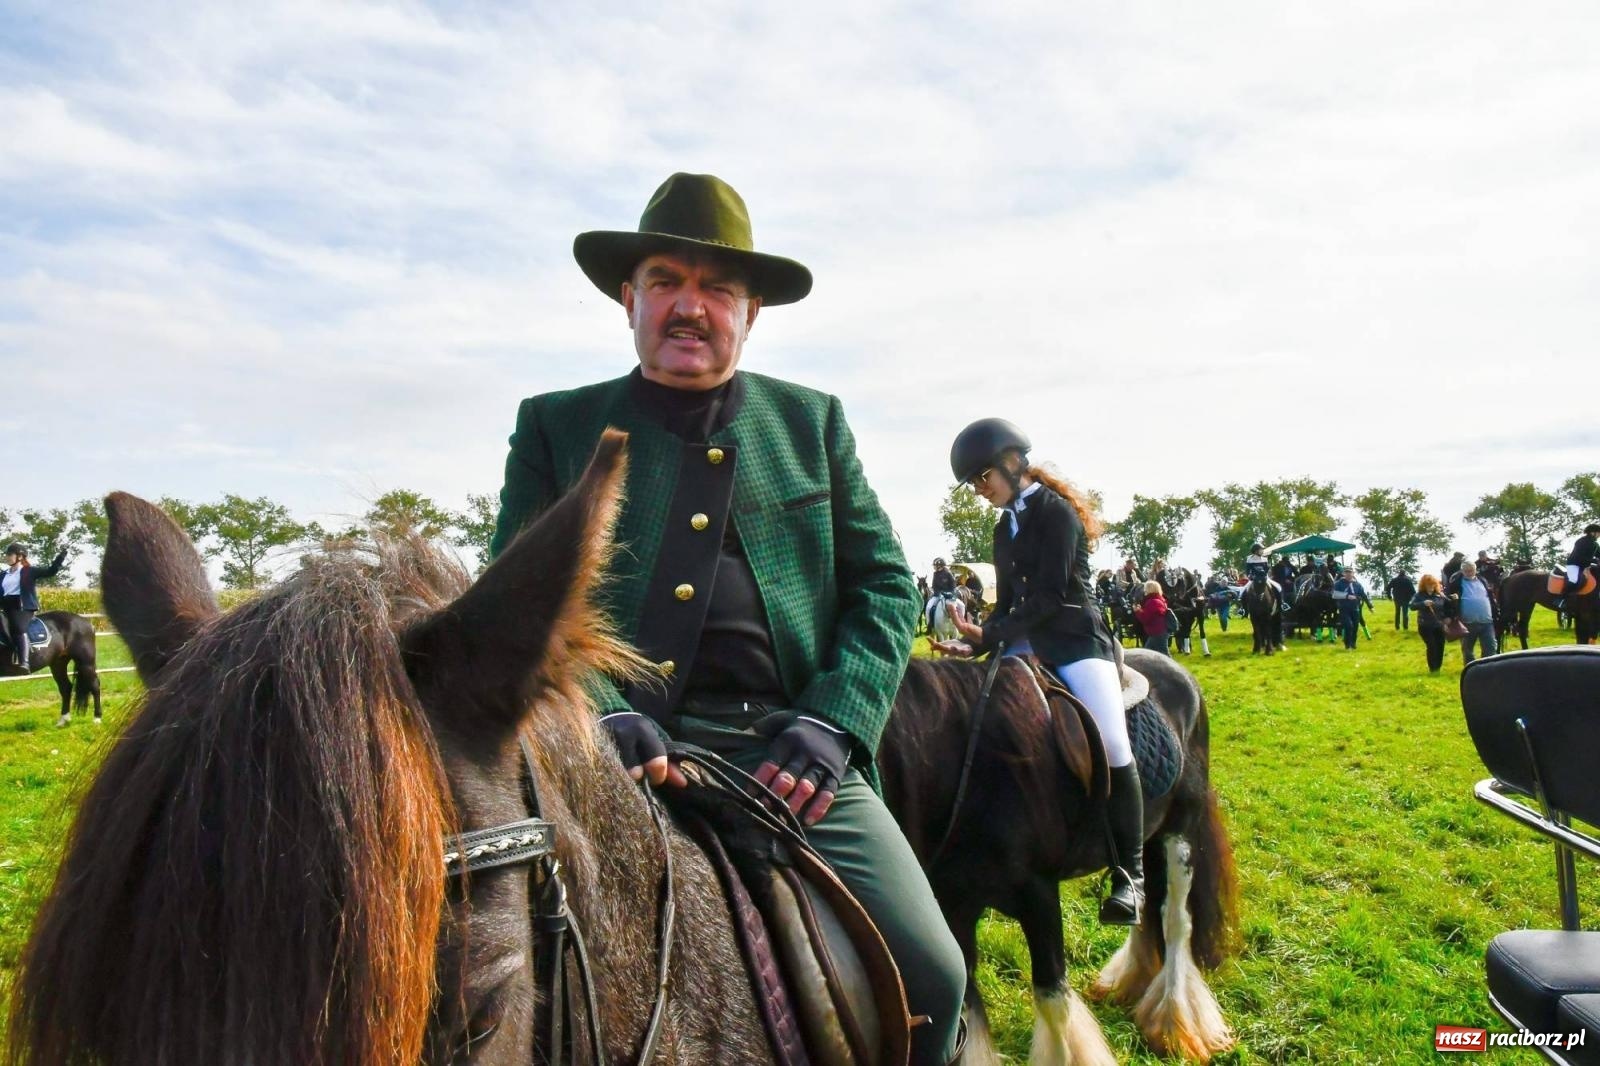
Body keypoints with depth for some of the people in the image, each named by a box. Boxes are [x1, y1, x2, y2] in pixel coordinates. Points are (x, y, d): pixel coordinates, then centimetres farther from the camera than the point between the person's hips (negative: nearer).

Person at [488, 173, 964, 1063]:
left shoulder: (813, 422, 17)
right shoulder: (556, 425, 13)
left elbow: (885, 584, 12)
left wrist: (833, 724, -5)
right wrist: (598, 713, -15)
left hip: (791, 755, 2)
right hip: (626, 756, -1)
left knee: (928, 978, -10)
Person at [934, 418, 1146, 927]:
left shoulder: (1057, 512, -6)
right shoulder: (1004, 528, 16)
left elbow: (1050, 595, -15)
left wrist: (990, 636, -18)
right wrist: (977, 642, 0)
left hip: (1075, 640, -7)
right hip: (1028, 645, 7)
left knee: (1111, 745, -21)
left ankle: (1129, 875, -10)